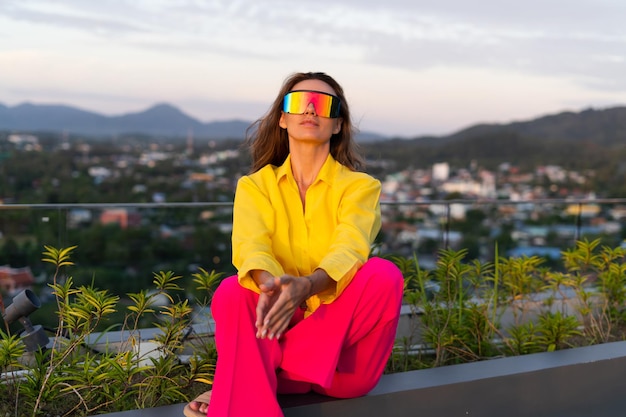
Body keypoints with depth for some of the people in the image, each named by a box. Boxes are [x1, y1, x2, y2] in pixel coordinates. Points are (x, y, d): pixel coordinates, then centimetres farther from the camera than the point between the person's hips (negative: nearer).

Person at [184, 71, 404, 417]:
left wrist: (306, 286, -42)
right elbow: (250, 246, -15)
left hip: (344, 334, 1)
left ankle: (252, 382, -26)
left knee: (384, 274, -29)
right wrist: (270, 287, -40)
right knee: (232, 292, -27)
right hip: (279, 330, 0)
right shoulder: (255, 185, 6)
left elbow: (350, 250, -19)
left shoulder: (360, 186, 1)